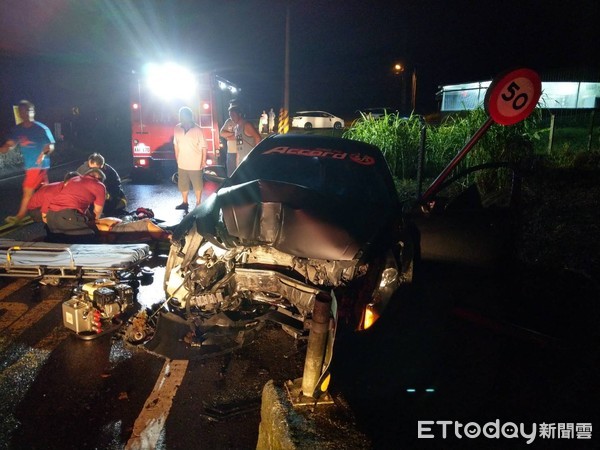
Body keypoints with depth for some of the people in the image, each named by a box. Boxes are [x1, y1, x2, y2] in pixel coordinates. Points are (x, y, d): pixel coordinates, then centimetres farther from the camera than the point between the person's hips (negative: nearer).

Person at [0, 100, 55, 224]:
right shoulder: (17, 130, 6)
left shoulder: (41, 128, -10)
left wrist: (44, 153, -28)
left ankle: (20, 216, 7)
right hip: (29, 165, 6)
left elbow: (51, 146, -7)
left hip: (38, 165, -6)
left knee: (28, 191, -3)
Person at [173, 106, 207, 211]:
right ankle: (185, 203, 30)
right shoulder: (177, 129, -2)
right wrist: (177, 159, 10)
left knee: (197, 185, 6)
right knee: (182, 184, 14)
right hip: (182, 163, 4)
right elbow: (176, 145, 8)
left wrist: (204, 161, -10)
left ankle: (198, 204, 19)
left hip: (195, 163, -4)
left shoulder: (197, 130, -12)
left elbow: (203, 146, -8)